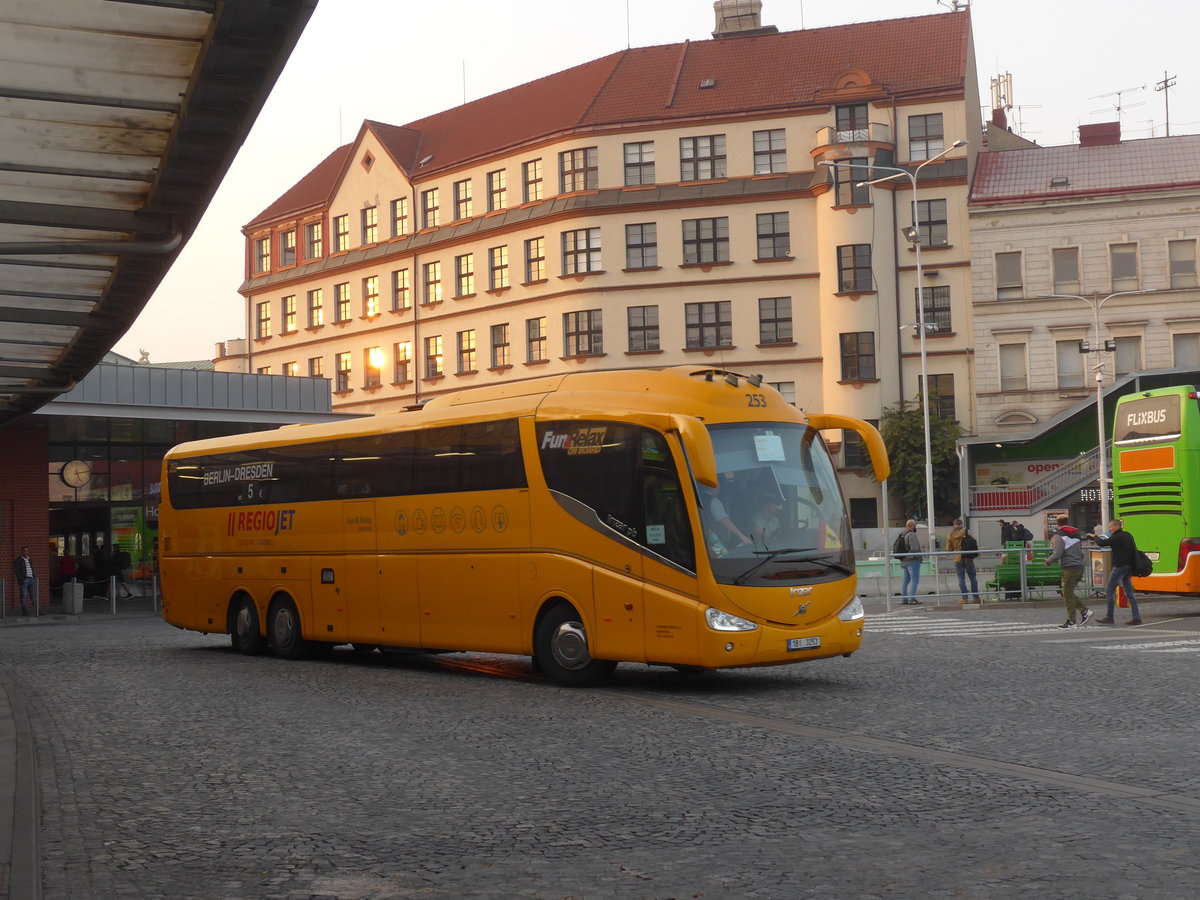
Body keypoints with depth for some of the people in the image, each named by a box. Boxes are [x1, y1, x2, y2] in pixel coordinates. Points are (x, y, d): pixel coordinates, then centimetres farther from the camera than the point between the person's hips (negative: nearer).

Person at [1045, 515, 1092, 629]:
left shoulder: (1059, 536, -8)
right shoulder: (1077, 535, 18)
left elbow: (1057, 555, -16)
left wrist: (1048, 561, 0)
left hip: (1069, 568, -8)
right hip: (1080, 567, 8)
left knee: (1068, 595, -1)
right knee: (1069, 593, 17)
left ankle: (1071, 622, -1)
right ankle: (1085, 611, 6)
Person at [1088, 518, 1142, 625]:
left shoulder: (1117, 537, -12)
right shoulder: (1127, 535, 14)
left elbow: (1102, 543, -15)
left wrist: (1095, 537, 4)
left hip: (1119, 567, -9)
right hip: (1129, 567, 9)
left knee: (1110, 590, -2)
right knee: (1129, 592, 11)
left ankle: (1110, 617, -3)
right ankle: (1136, 617, 6)